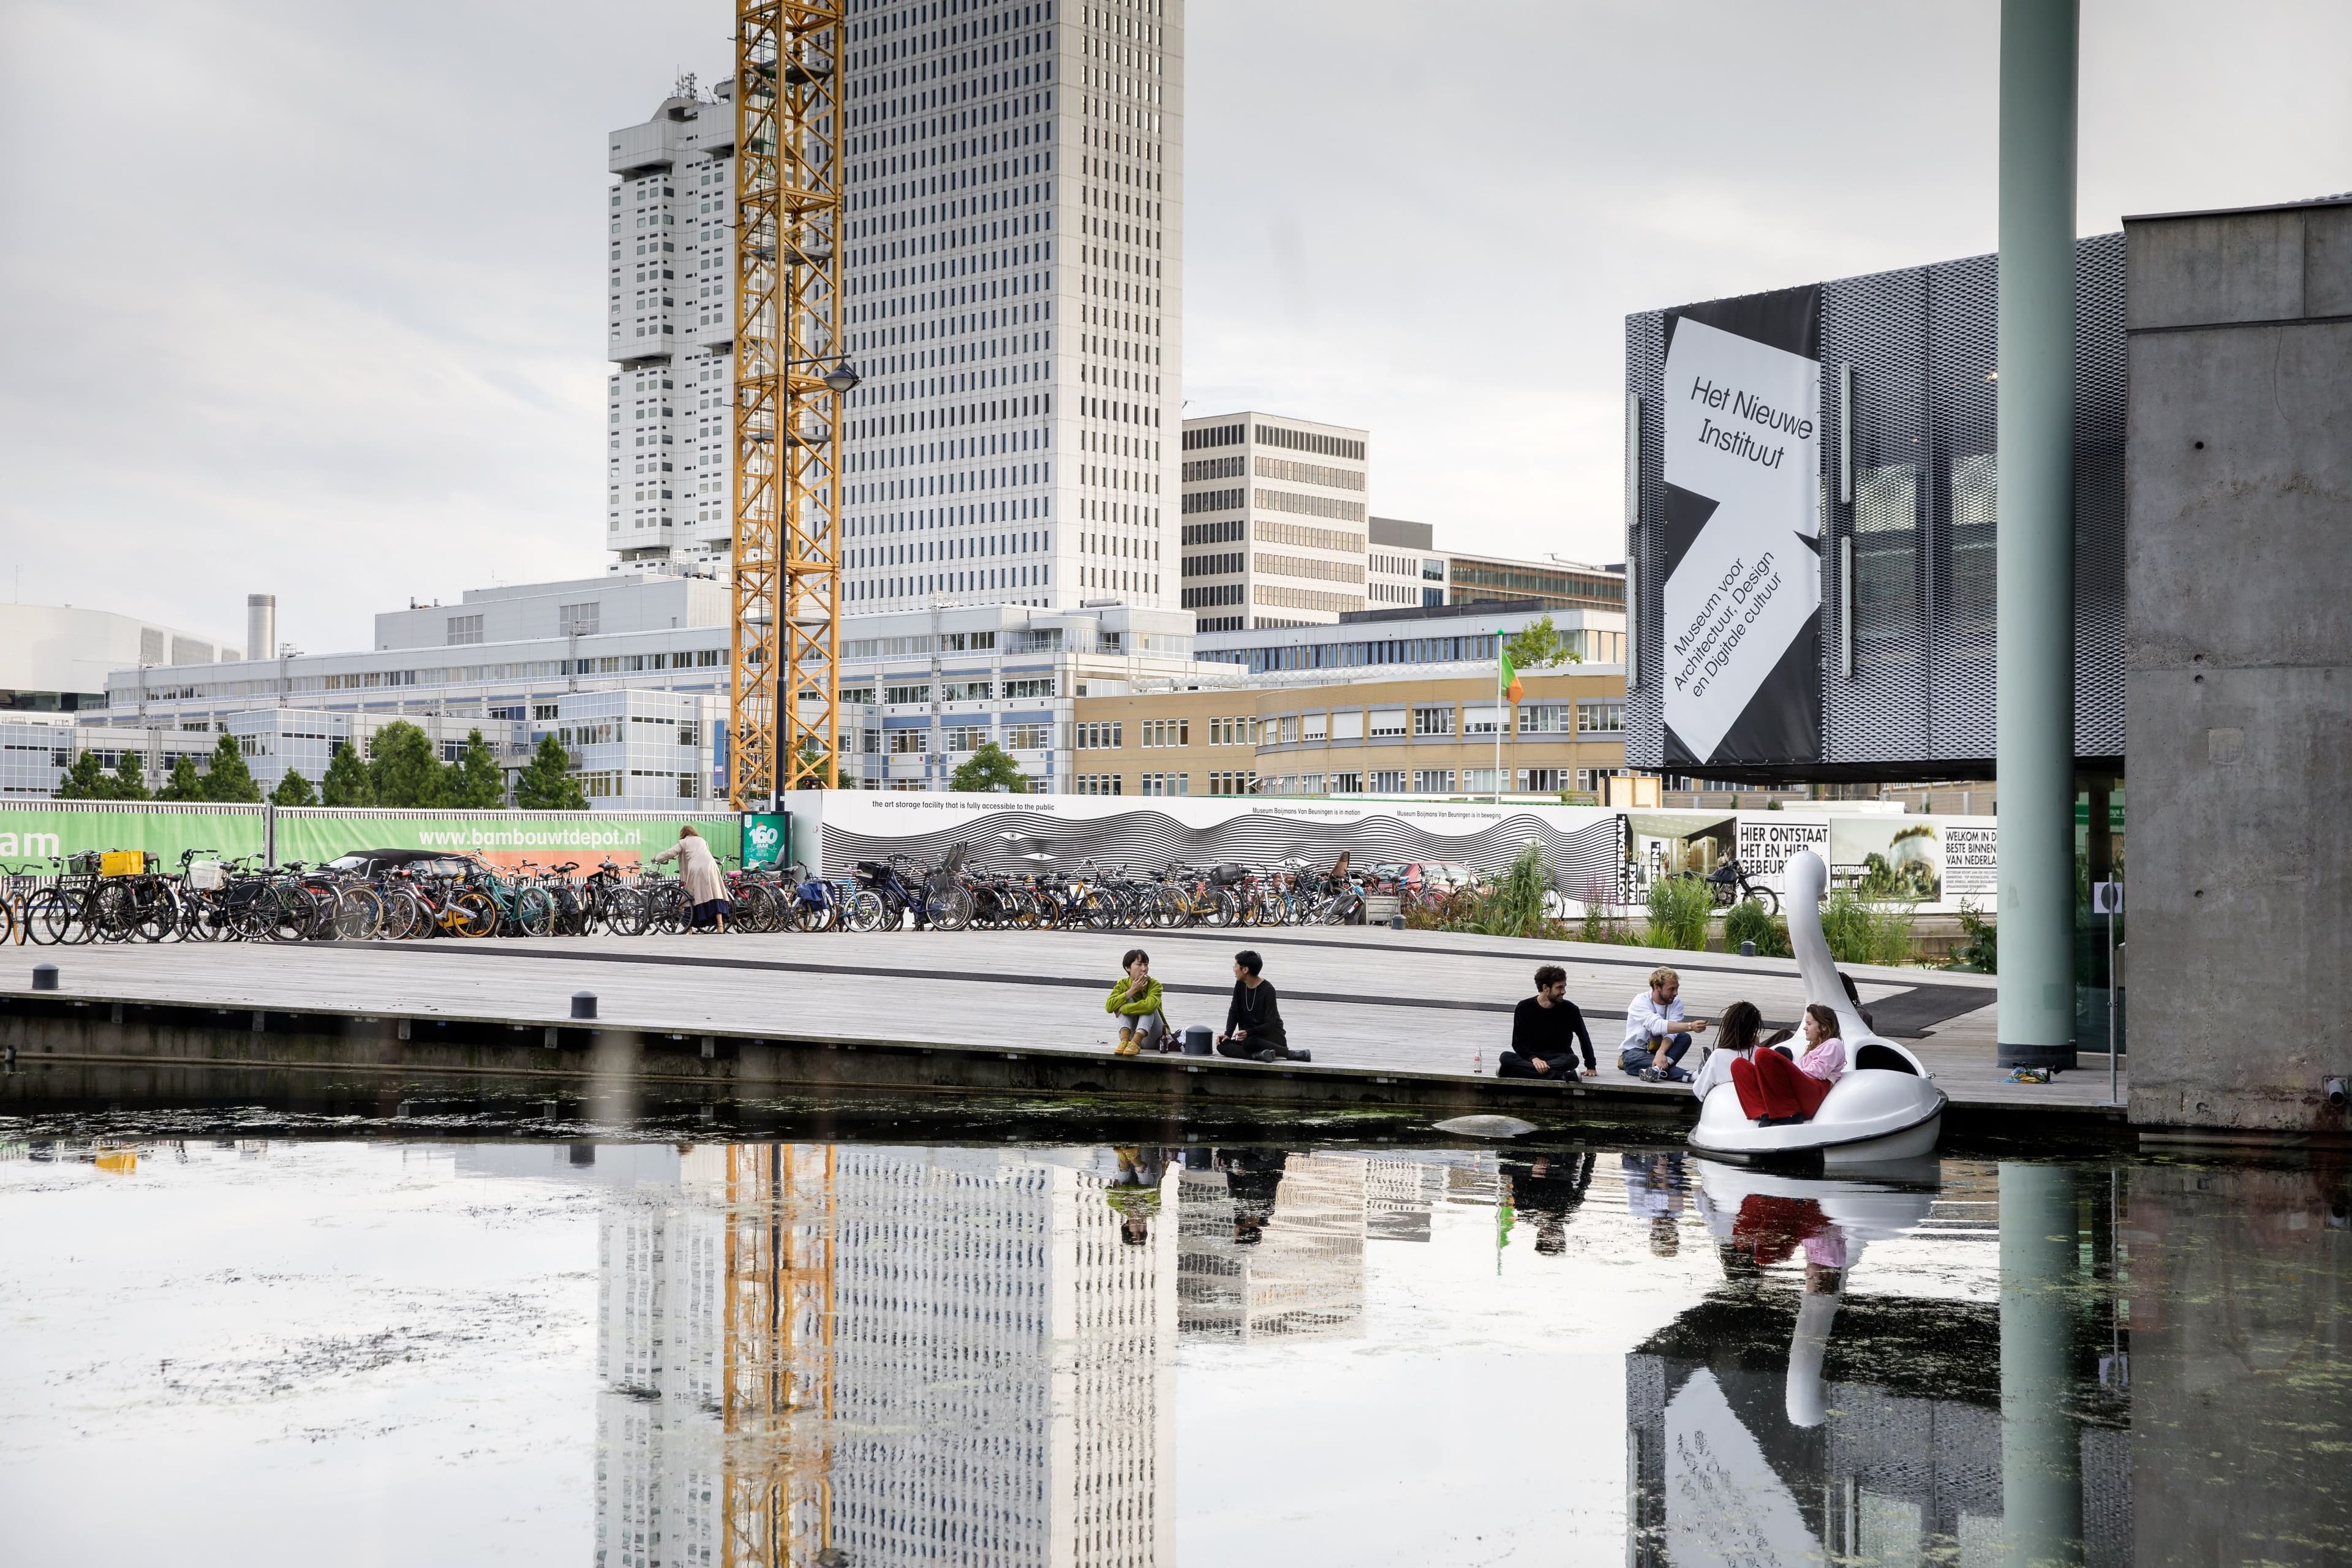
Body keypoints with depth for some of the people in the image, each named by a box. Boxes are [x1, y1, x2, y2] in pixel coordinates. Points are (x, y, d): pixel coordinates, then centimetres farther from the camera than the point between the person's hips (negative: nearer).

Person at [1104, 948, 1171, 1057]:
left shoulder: (1155, 985, -12)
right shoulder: (1122, 984, -2)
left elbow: (1149, 1006, -35)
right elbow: (1109, 1007, -20)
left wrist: (1121, 1009, -29)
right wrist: (1132, 991, -22)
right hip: (1131, 1034, 2)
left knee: (1148, 1008, -25)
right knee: (1129, 1001, -17)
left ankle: (1135, 1043, -46)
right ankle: (1125, 1041, -39)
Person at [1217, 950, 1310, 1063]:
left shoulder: (1267, 990, -16)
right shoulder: (1240, 985, 3)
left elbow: (1270, 1024, -18)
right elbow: (1234, 1012, 5)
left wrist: (1248, 1032, -32)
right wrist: (1228, 1034, -11)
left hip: (1272, 1036, -7)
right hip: (1249, 1036, 7)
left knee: (1249, 1042, -39)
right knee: (1222, 1045, -19)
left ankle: (1292, 1054, -32)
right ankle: (1259, 1055, -38)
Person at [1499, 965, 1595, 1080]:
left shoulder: (1570, 1009, -1)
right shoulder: (1524, 1008, -4)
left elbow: (1584, 1038, 14)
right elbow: (1518, 1043, -7)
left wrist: (1591, 1067, 11)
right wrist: (1534, 1059, -26)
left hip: (1559, 1059, 0)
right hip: (1530, 1057, 0)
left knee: (1572, 1060, -35)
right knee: (1506, 1057, -32)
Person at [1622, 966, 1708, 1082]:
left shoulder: (1676, 1003, -3)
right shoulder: (1640, 1002, -17)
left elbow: (1671, 1033, -18)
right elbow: (1657, 1025, -36)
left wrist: (1661, 1052, -40)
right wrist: (1690, 1026, -47)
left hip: (1658, 1051, 4)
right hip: (1634, 1052, -4)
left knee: (1685, 1037, -23)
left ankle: (1659, 1068, -45)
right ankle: (1690, 1076, -52)